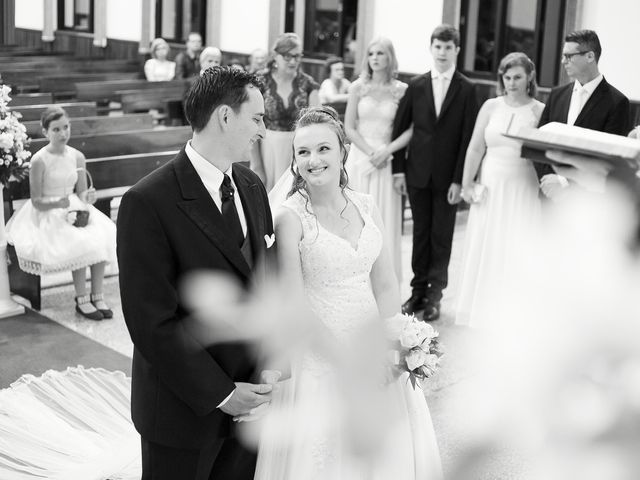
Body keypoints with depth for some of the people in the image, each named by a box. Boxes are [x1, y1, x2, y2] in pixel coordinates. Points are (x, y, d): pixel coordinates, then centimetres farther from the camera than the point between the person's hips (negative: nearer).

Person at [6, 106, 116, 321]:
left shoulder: (77, 157, 3)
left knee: (101, 238, -23)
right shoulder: (39, 160, -12)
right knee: (80, 243, -30)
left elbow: (81, 192, 7)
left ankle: (97, 295, -12)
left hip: (74, 210, 5)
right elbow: (36, 201, -10)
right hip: (47, 215, -5)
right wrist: (57, 204, -28)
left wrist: (87, 198, -16)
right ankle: (81, 300, -15)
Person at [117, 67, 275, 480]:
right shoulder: (148, 203, -19)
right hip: (184, 412, -6)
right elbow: (152, 323, -20)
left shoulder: (252, 186, 4)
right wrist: (218, 393, -16)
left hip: (249, 397, 6)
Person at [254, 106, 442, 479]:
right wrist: (346, 360, -18)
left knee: (390, 449, 14)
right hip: (320, 361, -5)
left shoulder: (367, 206, 2)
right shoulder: (291, 218, -13)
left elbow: (386, 285, 4)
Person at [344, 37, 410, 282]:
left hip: (388, 160, -1)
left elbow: (411, 129, -3)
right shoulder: (358, 87, 3)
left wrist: (386, 150, -13)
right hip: (360, 158, 1)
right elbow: (349, 127, 1)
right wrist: (370, 152, -9)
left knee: (385, 218, 1)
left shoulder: (402, 90, 0)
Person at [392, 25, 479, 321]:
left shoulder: (466, 90, -3)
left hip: (448, 174, -2)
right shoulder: (416, 86, 4)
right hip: (418, 172, 2)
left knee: (442, 235, 5)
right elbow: (400, 127, 7)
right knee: (421, 232, 9)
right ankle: (418, 290, 18)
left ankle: (435, 295, 13)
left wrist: (459, 179, -10)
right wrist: (399, 168, 1)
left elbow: (468, 137, -6)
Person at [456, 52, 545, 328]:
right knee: (482, 251, 8)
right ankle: (481, 312, 23)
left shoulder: (540, 111, -3)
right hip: (489, 188, 3)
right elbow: (475, 148, 7)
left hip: (522, 190, -3)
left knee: (515, 252, 1)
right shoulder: (491, 106, 5)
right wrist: (466, 184, 5)